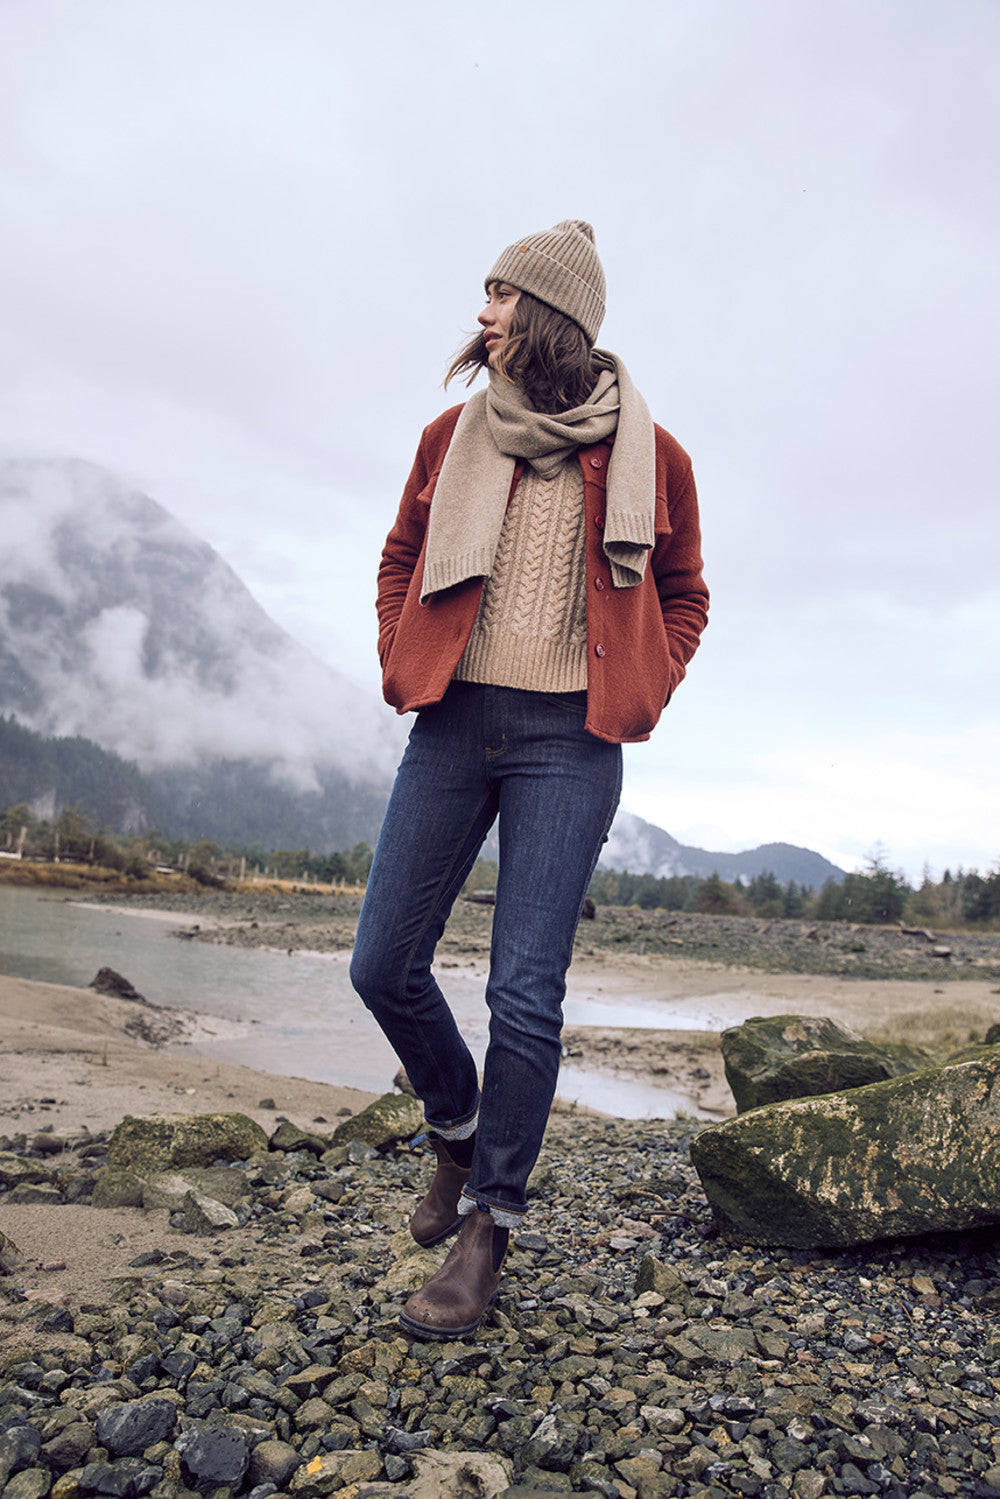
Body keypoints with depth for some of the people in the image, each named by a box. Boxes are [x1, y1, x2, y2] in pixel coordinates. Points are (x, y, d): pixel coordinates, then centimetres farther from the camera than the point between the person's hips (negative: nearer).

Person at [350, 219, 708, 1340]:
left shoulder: (649, 456, 3)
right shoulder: (453, 437, 9)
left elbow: (683, 596, 15)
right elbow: (400, 559, 22)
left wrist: (642, 700, 2)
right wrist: (399, 668, 9)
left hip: (568, 741, -3)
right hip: (454, 722, 4)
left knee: (524, 992, -5)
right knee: (384, 966, 4)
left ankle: (489, 1226, 14)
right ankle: (457, 1129, 32)